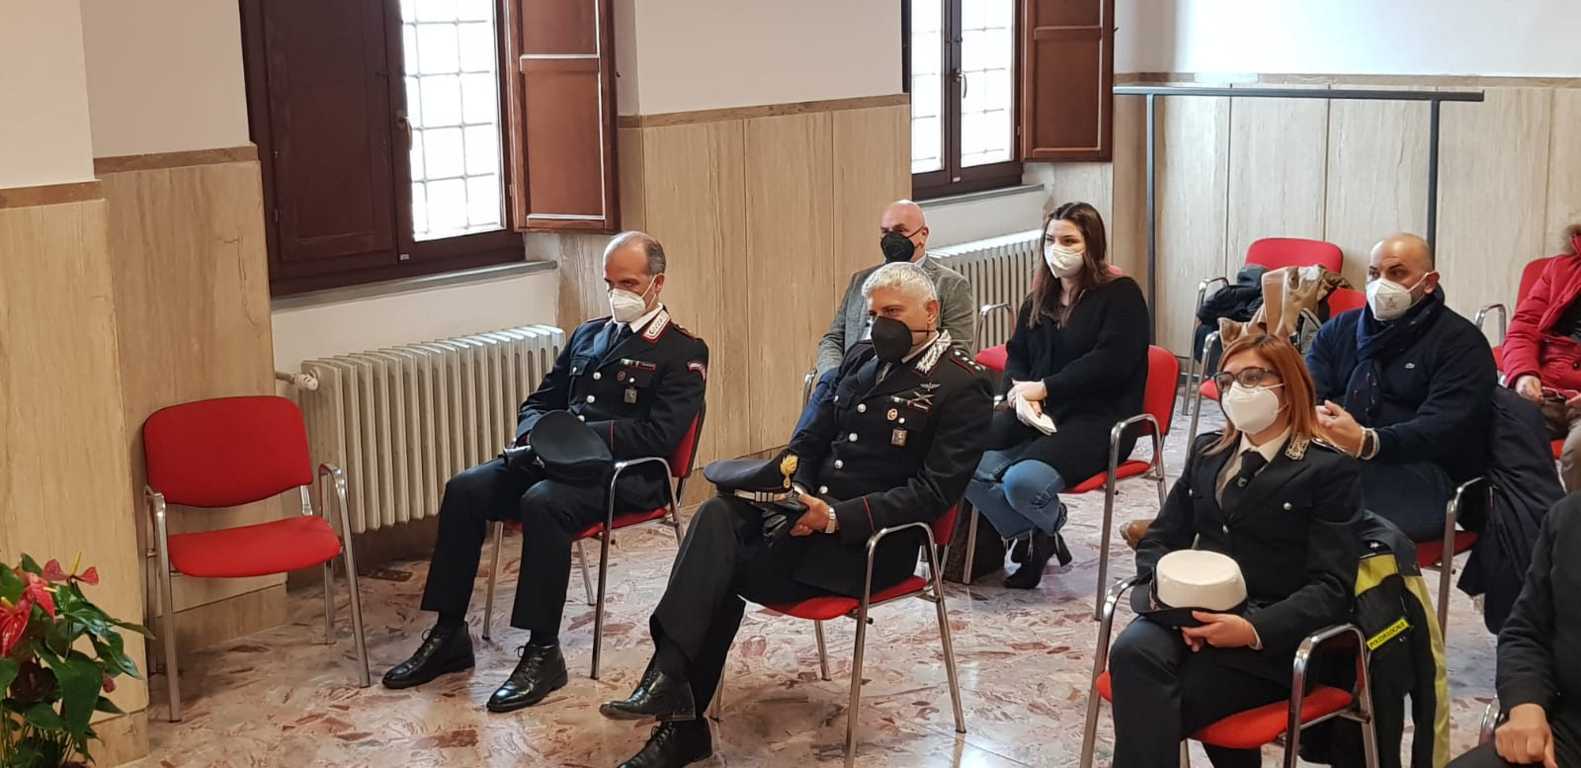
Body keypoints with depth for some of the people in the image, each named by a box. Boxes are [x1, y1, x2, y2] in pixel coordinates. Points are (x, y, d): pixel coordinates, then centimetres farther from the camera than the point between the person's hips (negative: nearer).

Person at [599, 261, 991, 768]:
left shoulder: (962, 387, -7)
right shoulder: (861, 359, 14)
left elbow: (934, 492, -14)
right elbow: (810, 441, 18)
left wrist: (838, 516, -23)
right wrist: (791, 488, -5)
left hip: (874, 540, -6)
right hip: (811, 509, 6)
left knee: (726, 571, -23)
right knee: (718, 514, -23)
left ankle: (683, 723, -19)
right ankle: (669, 680, -29)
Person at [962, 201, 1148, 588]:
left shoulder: (1121, 295, -3)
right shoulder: (1039, 299, 19)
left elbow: (1110, 363, -15)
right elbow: (1016, 355, 19)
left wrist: (1044, 388, -16)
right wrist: (1022, 391, -5)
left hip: (1097, 419, -7)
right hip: (1036, 413, 7)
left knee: (1023, 481, -31)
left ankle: (1050, 524, 6)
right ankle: (1034, 536, -1)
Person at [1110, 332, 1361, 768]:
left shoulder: (1330, 469, 1)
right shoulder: (1207, 452, 19)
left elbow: (1331, 588, -6)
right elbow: (1158, 539, 15)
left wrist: (1253, 630, -22)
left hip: (1274, 639, -5)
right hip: (1192, 617, 5)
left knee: (1148, 710, -29)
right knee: (1134, 651, -31)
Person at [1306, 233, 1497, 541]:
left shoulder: (1462, 342, 6)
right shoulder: (1339, 329, 24)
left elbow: (1443, 428, -10)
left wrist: (1367, 443, -28)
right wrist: (1312, 424, -17)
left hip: (1422, 470, -4)